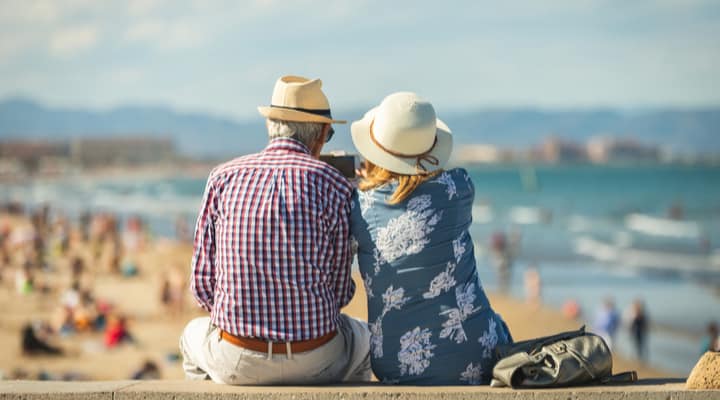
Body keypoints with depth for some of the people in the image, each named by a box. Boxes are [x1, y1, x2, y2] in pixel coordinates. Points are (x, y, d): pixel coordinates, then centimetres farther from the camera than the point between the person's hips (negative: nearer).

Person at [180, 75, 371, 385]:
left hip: (235, 363, 1)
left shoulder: (223, 178, 0)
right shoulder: (333, 185, -5)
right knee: (361, 337, 35)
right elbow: (340, 290, -1)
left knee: (195, 335, 38)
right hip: (315, 361, -1)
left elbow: (202, 283, 2)